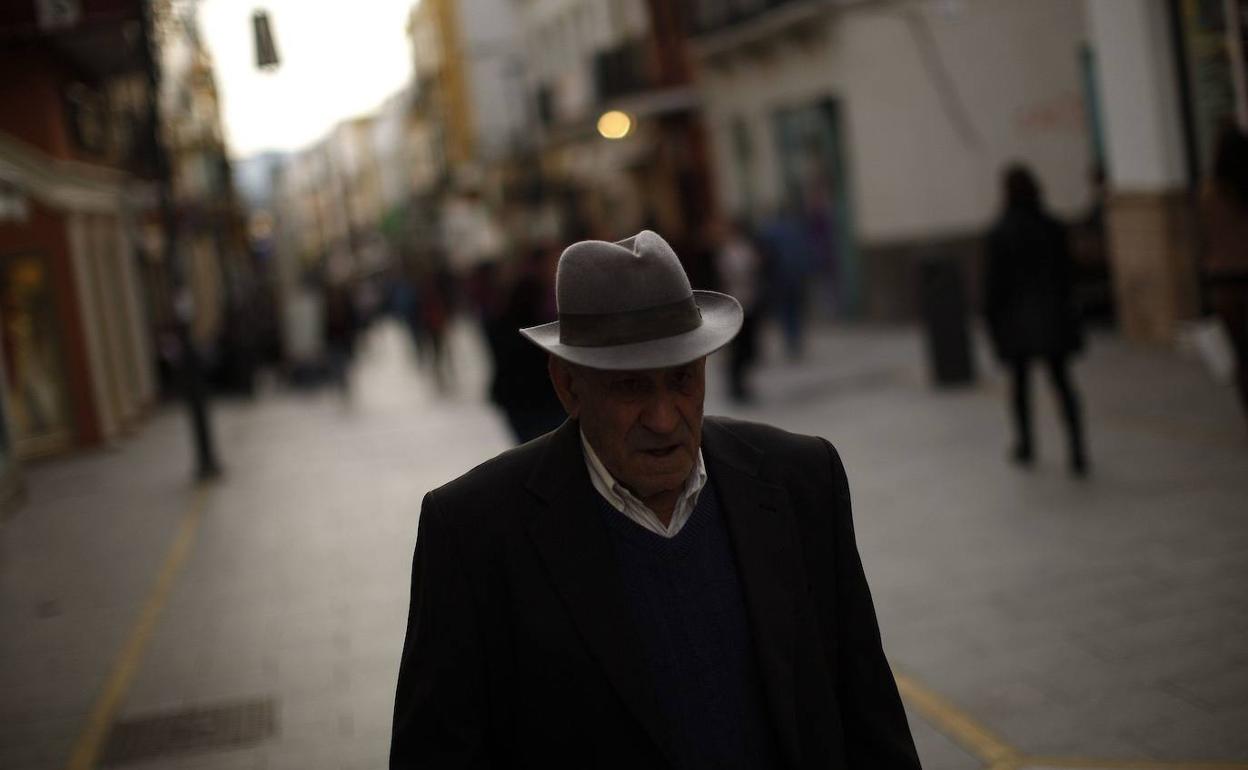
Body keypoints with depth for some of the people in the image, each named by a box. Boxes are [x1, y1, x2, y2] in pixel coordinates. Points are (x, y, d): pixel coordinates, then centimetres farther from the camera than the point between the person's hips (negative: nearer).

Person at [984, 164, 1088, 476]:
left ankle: (1025, 446, 29)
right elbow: (1065, 273, 5)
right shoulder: (1053, 228, -2)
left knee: (1020, 382, 14)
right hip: (1052, 314, 3)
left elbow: (994, 281, -11)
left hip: (1016, 318, -3)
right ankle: (1077, 453, -6)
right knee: (1061, 381, 5)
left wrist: (992, 319, 0)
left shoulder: (1000, 234, -13)